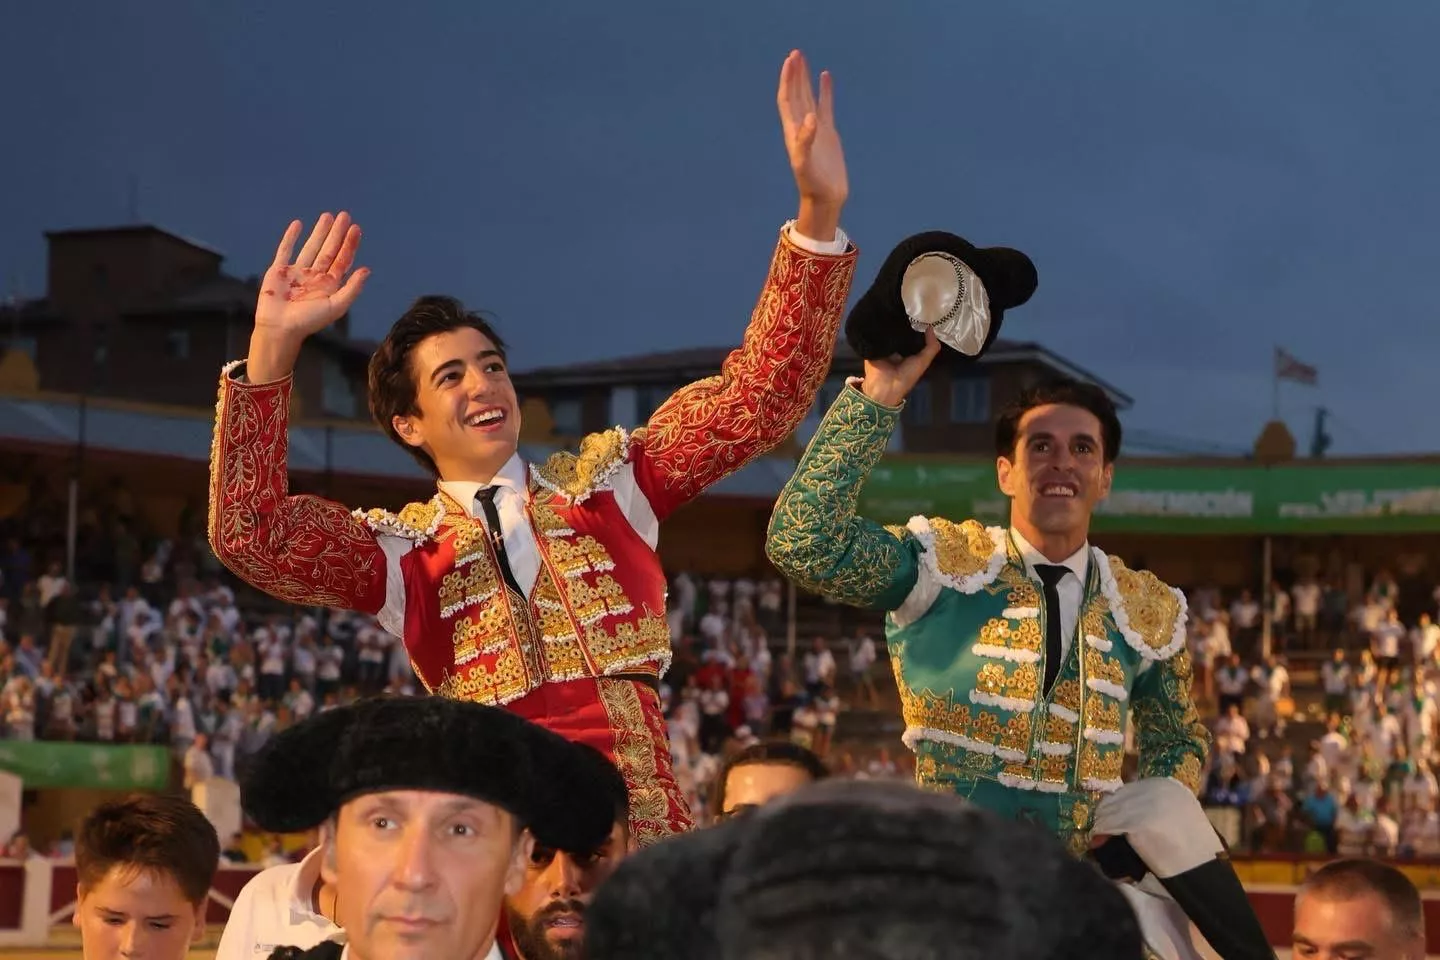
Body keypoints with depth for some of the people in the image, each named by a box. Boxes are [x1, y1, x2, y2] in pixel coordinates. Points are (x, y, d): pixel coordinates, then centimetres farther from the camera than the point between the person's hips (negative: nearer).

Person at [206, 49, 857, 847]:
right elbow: (252, 536, -6)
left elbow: (759, 397, 8)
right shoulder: (401, 550, 10)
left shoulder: (605, 479, 14)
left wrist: (819, 212, -2)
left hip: (647, 822, 2)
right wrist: (272, 350, -14)